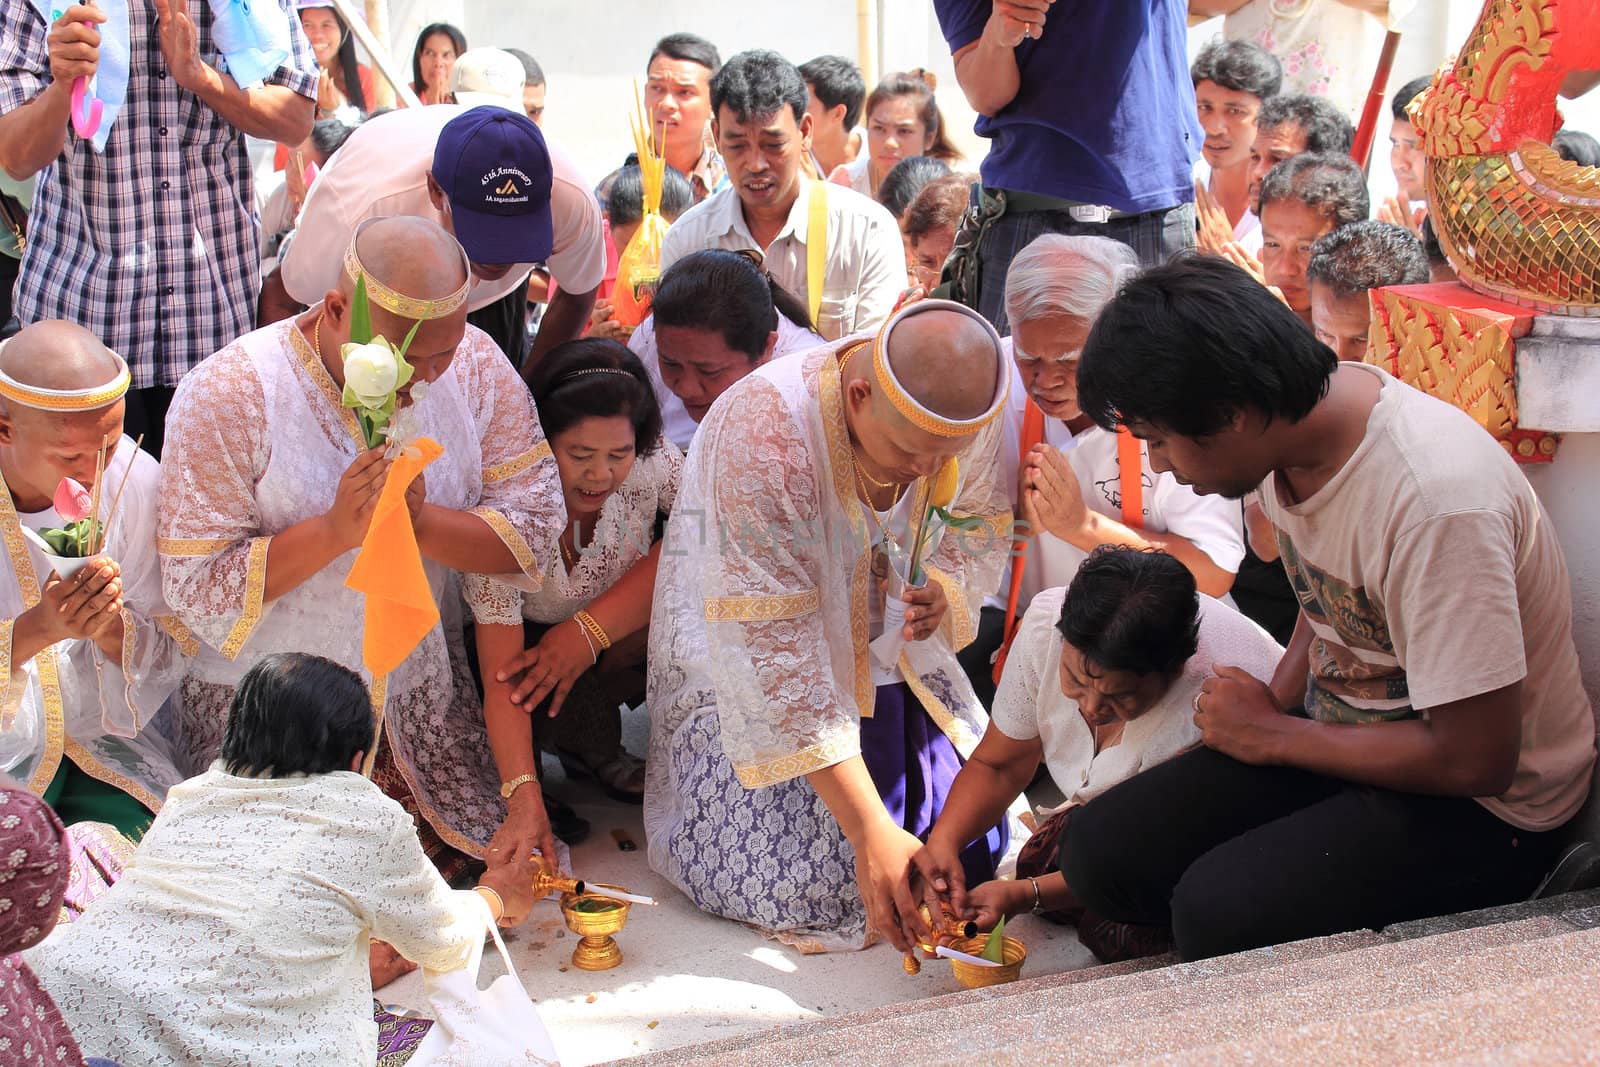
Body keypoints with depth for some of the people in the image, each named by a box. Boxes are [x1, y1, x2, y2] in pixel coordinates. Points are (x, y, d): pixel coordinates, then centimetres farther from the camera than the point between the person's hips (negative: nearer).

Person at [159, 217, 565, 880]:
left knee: (490, 856, 2)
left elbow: (536, 530, -10)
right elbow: (196, 590, -20)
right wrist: (334, 531, -33)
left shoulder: (476, 367, -8)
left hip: (421, 696, 4)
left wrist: (419, 521, -28)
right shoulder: (229, 395, -20)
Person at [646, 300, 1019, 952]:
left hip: (890, 658, 5)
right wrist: (872, 833, -36)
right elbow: (774, 654, -35)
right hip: (746, 672, -5)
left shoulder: (959, 412, -18)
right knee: (805, 885, -17)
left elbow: (984, 524, 4)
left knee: (973, 848, -3)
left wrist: (946, 589, -23)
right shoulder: (761, 434, -35)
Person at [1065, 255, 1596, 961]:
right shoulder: (1292, 421, -5)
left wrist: (1271, 735, -15)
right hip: (1346, 730, 8)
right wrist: (1271, 706, -4)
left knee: (1220, 913, -28)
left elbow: (1473, 759, -27)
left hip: (1483, 804, -7)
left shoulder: (1438, 501, -32)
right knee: (1098, 849, -7)